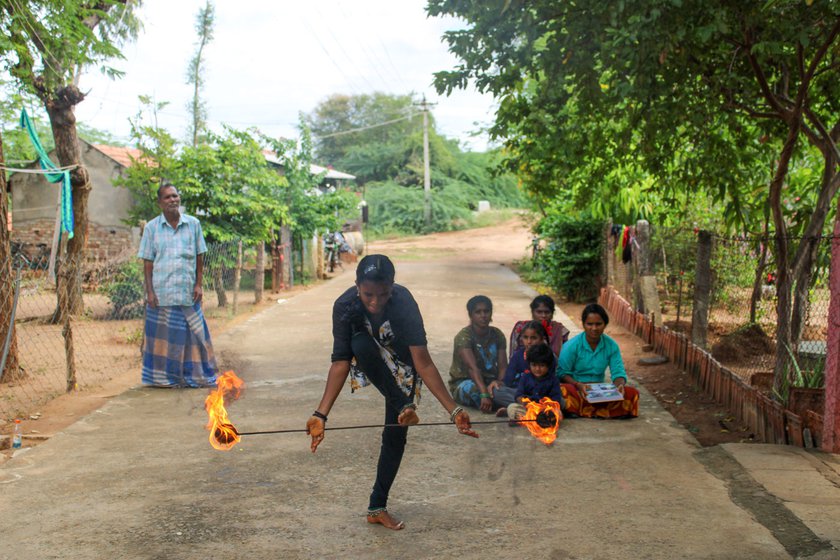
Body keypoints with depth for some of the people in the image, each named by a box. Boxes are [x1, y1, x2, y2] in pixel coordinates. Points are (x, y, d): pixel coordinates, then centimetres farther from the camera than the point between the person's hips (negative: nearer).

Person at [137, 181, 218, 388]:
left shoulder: (193, 224, 5)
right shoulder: (151, 228, 2)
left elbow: (199, 256, 9)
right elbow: (147, 262, 2)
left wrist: (198, 284, 2)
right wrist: (149, 291, -4)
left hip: (188, 292, 1)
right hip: (161, 292, -1)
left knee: (192, 334, 4)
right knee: (163, 337, 3)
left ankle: (195, 375, 13)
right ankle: (163, 377, 13)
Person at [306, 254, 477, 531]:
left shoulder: (404, 302, -36)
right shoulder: (345, 306, -32)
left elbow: (424, 363, -39)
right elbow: (340, 363, -32)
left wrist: (454, 410, -47)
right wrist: (321, 414, -40)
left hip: (401, 363, 0)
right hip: (369, 360, 1)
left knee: (396, 433, -6)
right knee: (362, 344, -36)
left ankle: (378, 507, 9)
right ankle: (404, 407, -21)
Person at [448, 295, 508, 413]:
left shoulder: (497, 335, 3)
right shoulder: (464, 336, -15)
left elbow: (503, 366, -5)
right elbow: (472, 368, -29)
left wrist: (499, 381, -30)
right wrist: (484, 394, -42)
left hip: (489, 382, 6)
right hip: (463, 382, -6)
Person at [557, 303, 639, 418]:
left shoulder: (611, 346, 3)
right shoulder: (571, 346, -7)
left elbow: (618, 372, 1)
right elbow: (562, 373, -8)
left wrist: (620, 385, -23)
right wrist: (578, 385, -28)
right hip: (575, 389, -4)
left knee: (632, 393, -20)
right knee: (563, 392, -38)